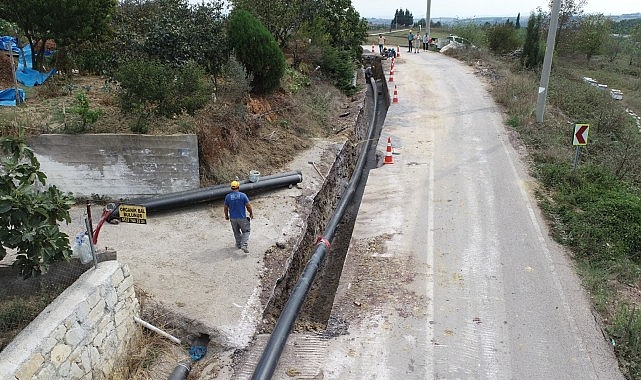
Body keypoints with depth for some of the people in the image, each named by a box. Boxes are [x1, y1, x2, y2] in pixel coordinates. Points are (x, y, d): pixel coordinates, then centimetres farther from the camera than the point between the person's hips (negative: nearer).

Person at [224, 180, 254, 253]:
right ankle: (244, 245, -6)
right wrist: (251, 213, 8)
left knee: (236, 232, 21)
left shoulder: (228, 196, -5)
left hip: (233, 218, 3)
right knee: (246, 231, 10)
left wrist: (226, 216, 20)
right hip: (242, 217, -2)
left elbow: (226, 208, 4)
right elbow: (248, 206, -8)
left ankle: (238, 244, 34)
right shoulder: (243, 195, -11)